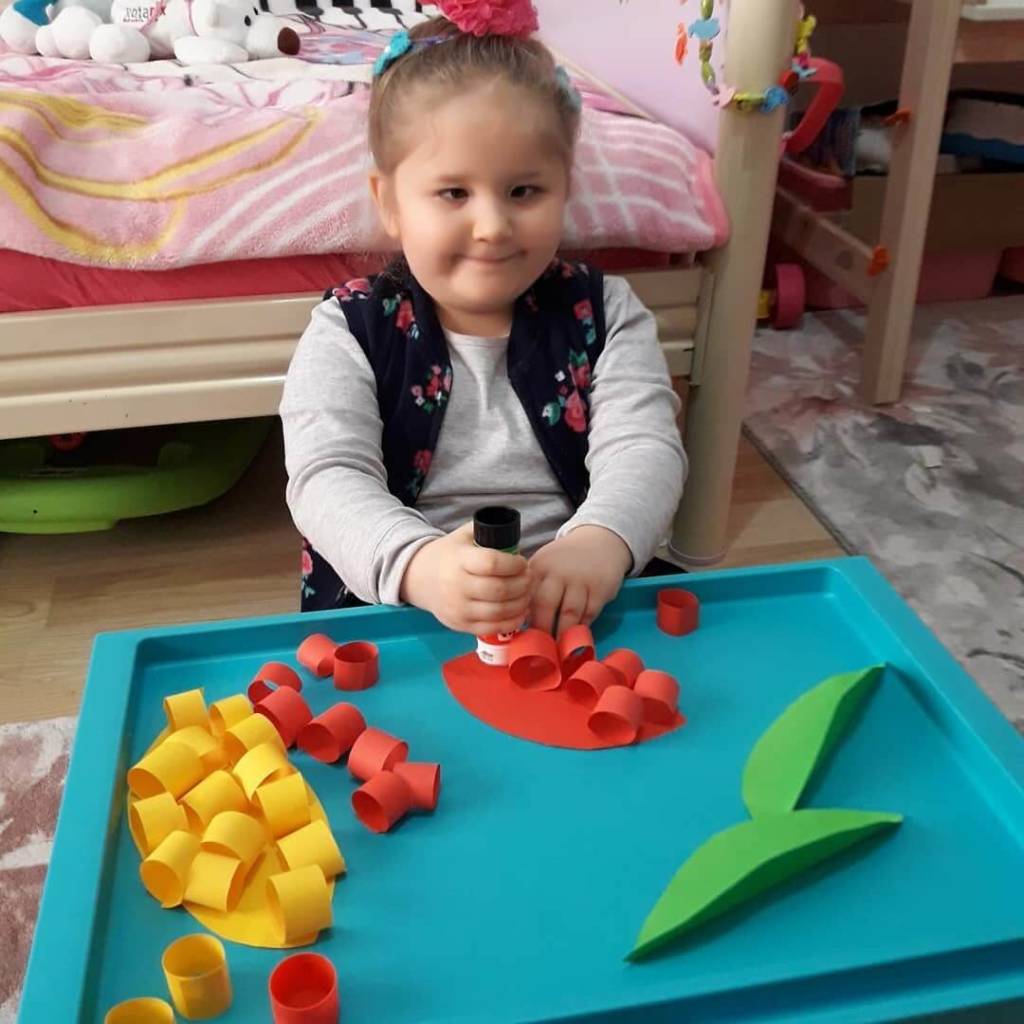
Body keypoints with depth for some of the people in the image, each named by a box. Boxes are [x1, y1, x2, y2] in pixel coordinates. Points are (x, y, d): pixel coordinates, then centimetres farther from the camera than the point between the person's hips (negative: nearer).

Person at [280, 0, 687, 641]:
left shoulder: (604, 315, 3)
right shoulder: (349, 333, -1)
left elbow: (643, 450, -9)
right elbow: (327, 478, -14)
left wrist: (599, 544, -32)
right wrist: (419, 564, -35)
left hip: (574, 607, 2)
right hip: (388, 610, -1)